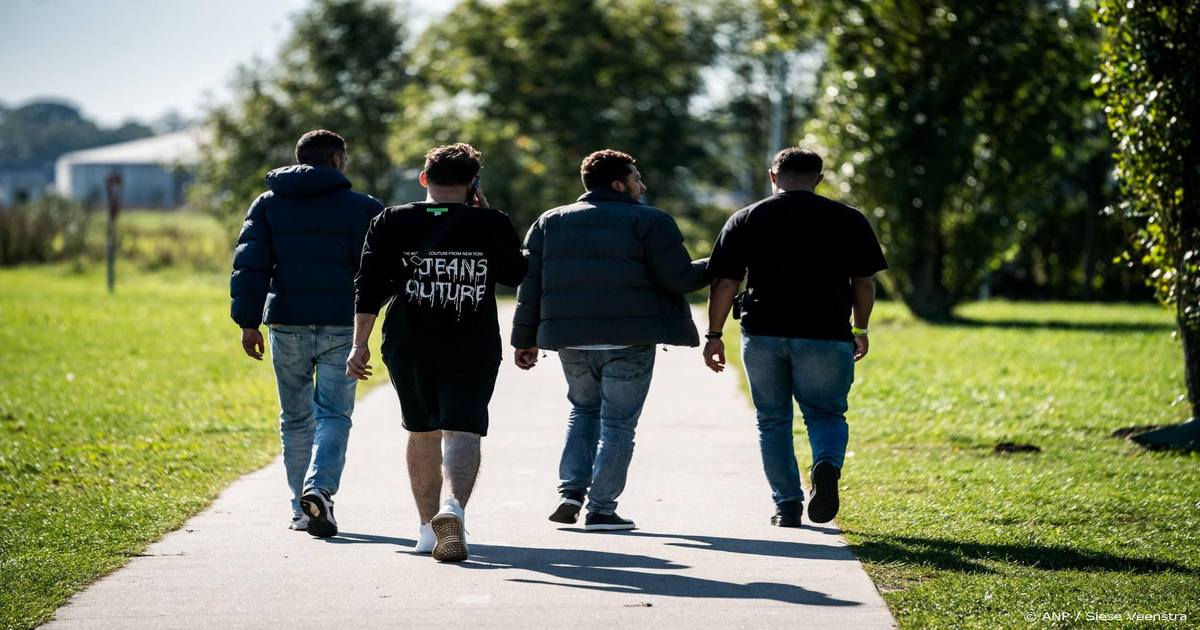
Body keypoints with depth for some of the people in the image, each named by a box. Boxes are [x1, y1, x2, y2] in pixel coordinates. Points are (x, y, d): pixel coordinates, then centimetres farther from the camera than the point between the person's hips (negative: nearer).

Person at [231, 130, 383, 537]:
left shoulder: (269, 204, 6)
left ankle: (302, 509, 15)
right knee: (334, 415, 0)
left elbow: (250, 265, -1)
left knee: (296, 418, 13)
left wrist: (248, 322, -2)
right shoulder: (363, 208, 1)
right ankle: (319, 489, -24)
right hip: (341, 327, -2)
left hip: (288, 325, 2)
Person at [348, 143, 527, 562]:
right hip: (473, 350, -2)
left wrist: (359, 343, 1)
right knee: (461, 431, -6)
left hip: (408, 349, 2)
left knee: (422, 432, 18)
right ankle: (454, 507, -33)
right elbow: (515, 274, 12)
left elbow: (370, 287, -1)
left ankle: (428, 527, 23)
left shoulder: (392, 222, 2)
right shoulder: (492, 224, -2)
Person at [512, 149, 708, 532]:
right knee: (618, 424, 3)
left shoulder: (550, 223, 13)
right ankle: (601, 510, 2)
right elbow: (679, 278, -6)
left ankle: (571, 489, 9)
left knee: (584, 411, 24)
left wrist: (525, 339, 13)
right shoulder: (649, 222, -1)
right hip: (629, 342, -4)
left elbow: (530, 285, 10)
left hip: (572, 341, 4)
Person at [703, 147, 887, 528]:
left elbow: (724, 284, 3)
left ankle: (787, 506, 8)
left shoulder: (745, 221, 5)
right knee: (826, 413, 11)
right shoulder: (848, 221, 4)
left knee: (773, 421, 13)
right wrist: (860, 330, 20)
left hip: (762, 335, 1)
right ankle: (827, 463, -20)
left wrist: (714, 335, 10)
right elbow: (864, 282, 6)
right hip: (826, 336, -1)